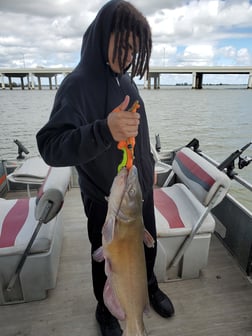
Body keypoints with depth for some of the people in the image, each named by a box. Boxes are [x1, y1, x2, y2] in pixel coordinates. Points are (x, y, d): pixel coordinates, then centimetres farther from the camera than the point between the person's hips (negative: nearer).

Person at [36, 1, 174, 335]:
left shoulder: (127, 80, 4)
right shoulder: (78, 84, -19)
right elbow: (51, 147, -31)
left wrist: (149, 165, 19)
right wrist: (104, 131, -46)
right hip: (105, 198, -6)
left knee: (148, 246, 24)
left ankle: (149, 286, 54)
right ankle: (105, 308, 46)